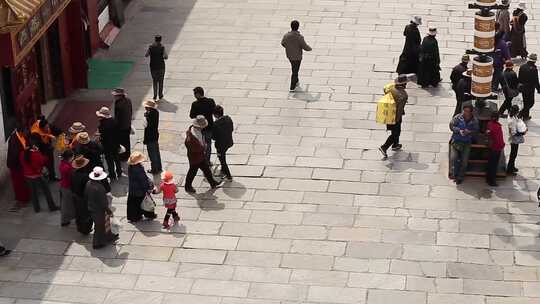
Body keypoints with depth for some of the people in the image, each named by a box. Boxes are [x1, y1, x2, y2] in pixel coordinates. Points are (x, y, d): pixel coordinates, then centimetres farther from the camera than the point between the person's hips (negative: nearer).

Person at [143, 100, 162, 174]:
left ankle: (154, 169, 20)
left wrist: (145, 140, -16)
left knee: (152, 155, 7)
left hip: (150, 137, -9)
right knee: (156, 152, 22)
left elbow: (147, 128, -23)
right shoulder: (156, 112, -4)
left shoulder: (149, 115, -29)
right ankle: (159, 168, 35)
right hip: (155, 135, 9)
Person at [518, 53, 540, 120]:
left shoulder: (522, 67, -3)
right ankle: (521, 113, -8)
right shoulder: (534, 69, -22)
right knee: (531, 102, 6)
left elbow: (519, 78, 6)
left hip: (522, 87, 7)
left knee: (525, 101, 21)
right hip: (530, 88, -7)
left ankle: (526, 115, 30)